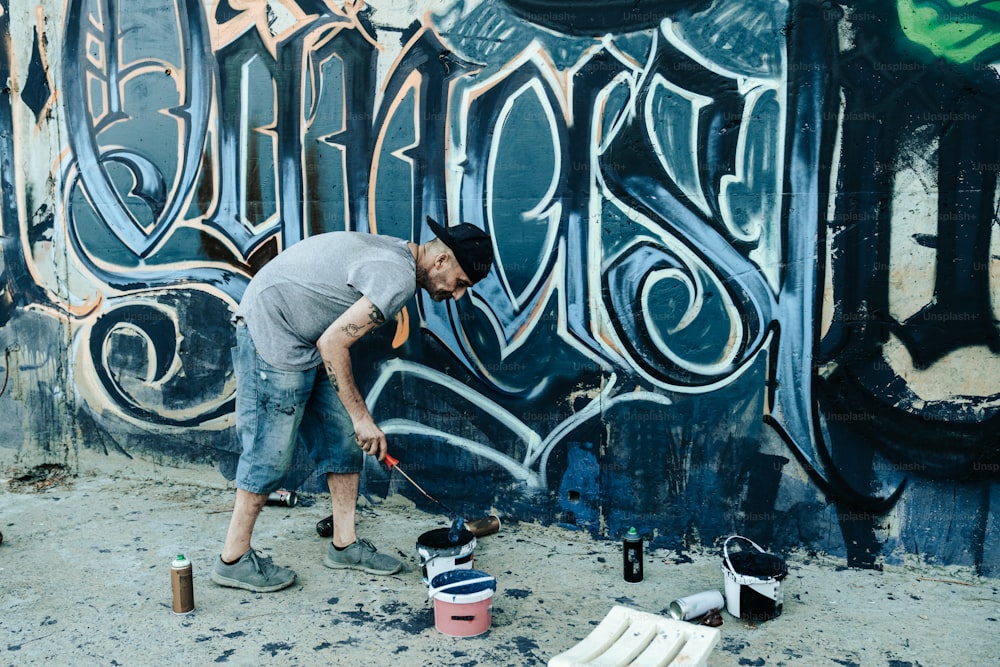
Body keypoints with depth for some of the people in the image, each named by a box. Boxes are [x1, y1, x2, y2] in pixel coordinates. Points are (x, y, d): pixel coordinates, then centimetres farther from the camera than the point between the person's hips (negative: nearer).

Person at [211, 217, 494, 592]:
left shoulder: (394, 255, 7)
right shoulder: (398, 278, -24)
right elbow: (332, 343, -25)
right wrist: (362, 416, -18)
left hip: (305, 343, 10)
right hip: (270, 332, -10)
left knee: (344, 441, 9)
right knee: (271, 453, -4)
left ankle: (345, 544, 18)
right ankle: (233, 560, 11)